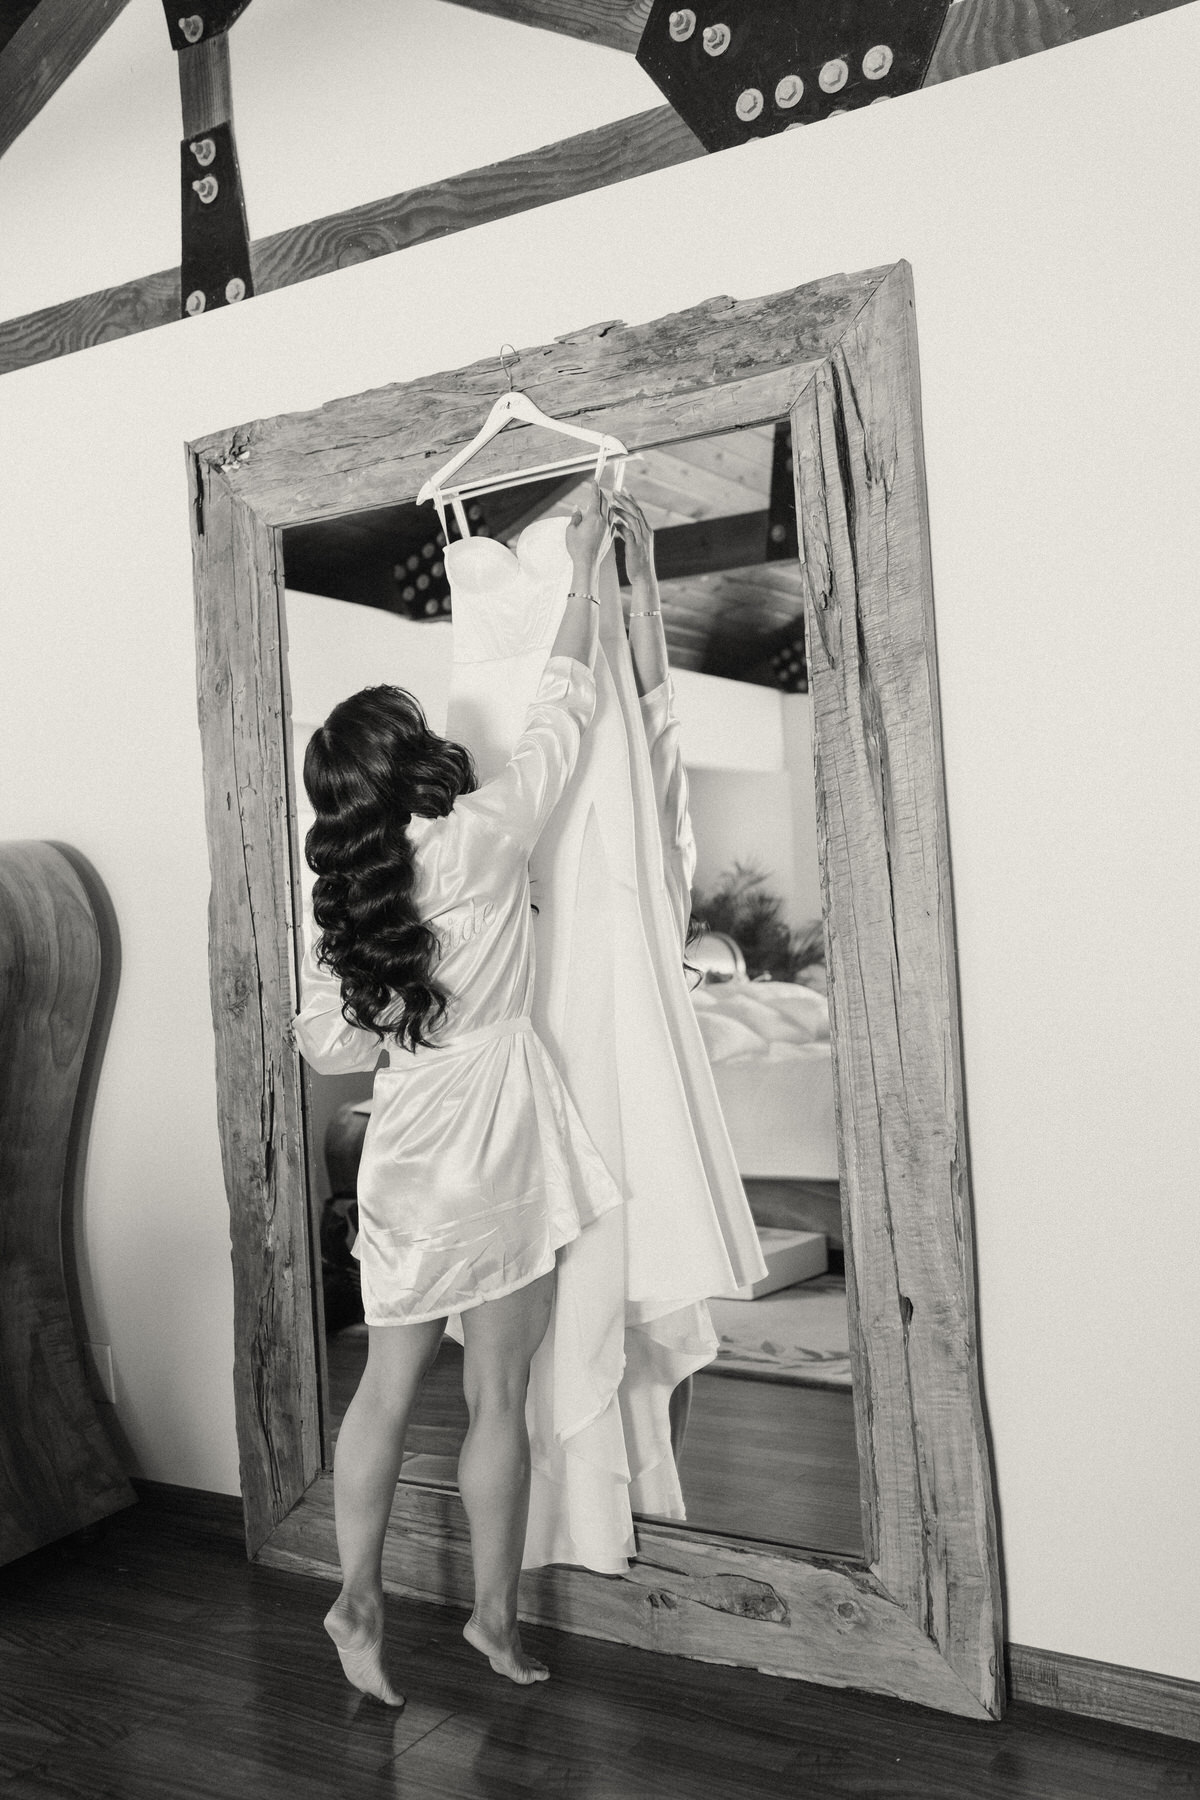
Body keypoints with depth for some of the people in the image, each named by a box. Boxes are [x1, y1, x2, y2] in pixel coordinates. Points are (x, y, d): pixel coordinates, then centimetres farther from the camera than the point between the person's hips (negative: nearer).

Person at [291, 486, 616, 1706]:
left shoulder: (341, 897, 2)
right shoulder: (481, 839, -12)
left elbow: (326, 1046, 4)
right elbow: (559, 715, -2)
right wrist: (584, 571, 8)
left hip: (403, 1164, 5)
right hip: (495, 1155, -4)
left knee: (387, 1386, 16)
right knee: (498, 1396, 8)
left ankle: (358, 1601, 25)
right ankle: (495, 1617, 23)